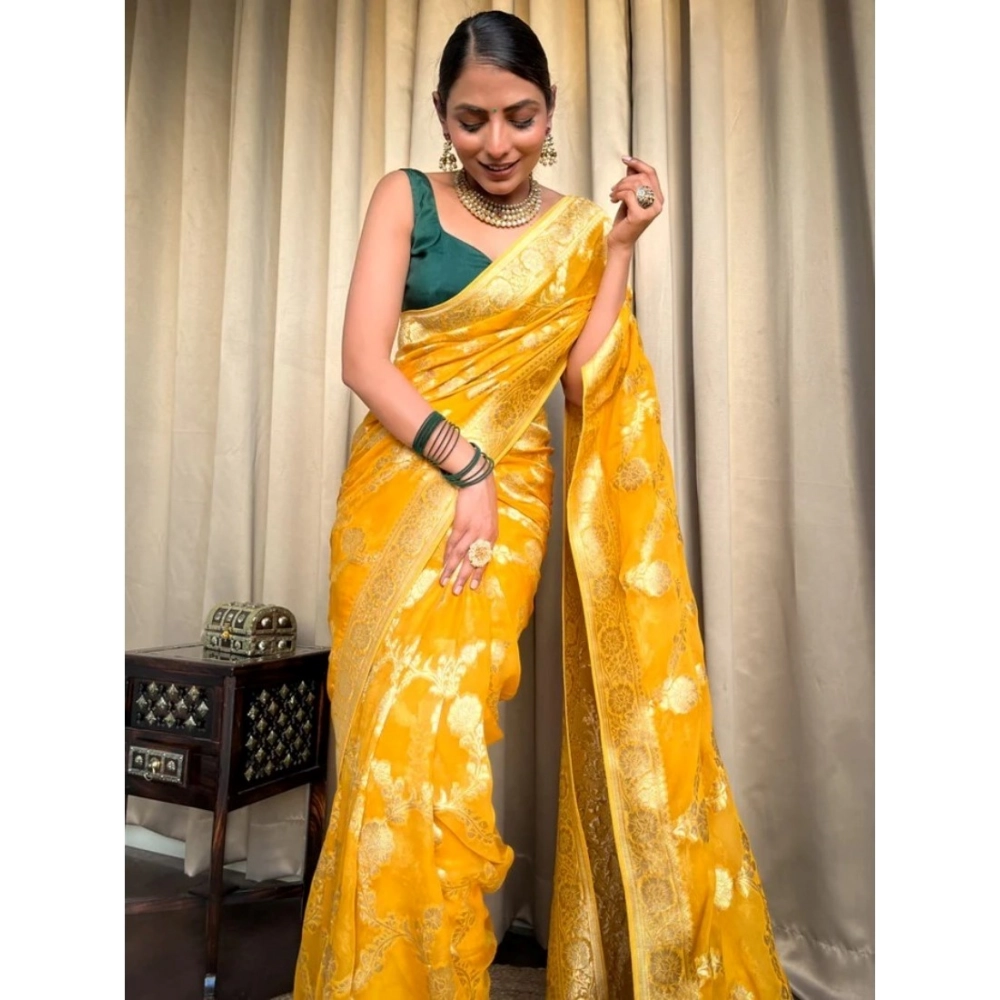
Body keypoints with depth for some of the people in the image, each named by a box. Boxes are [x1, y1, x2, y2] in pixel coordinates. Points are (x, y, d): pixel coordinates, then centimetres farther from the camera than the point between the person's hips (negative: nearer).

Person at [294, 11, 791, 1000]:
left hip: (505, 501, 0)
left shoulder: (580, 227, 11)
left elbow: (585, 382, -1)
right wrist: (463, 465, -12)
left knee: (436, 746, -11)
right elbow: (363, 357, -3)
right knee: (384, 746, -4)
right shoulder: (406, 197, 8)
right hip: (392, 489, 1)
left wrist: (620, 246, -3)